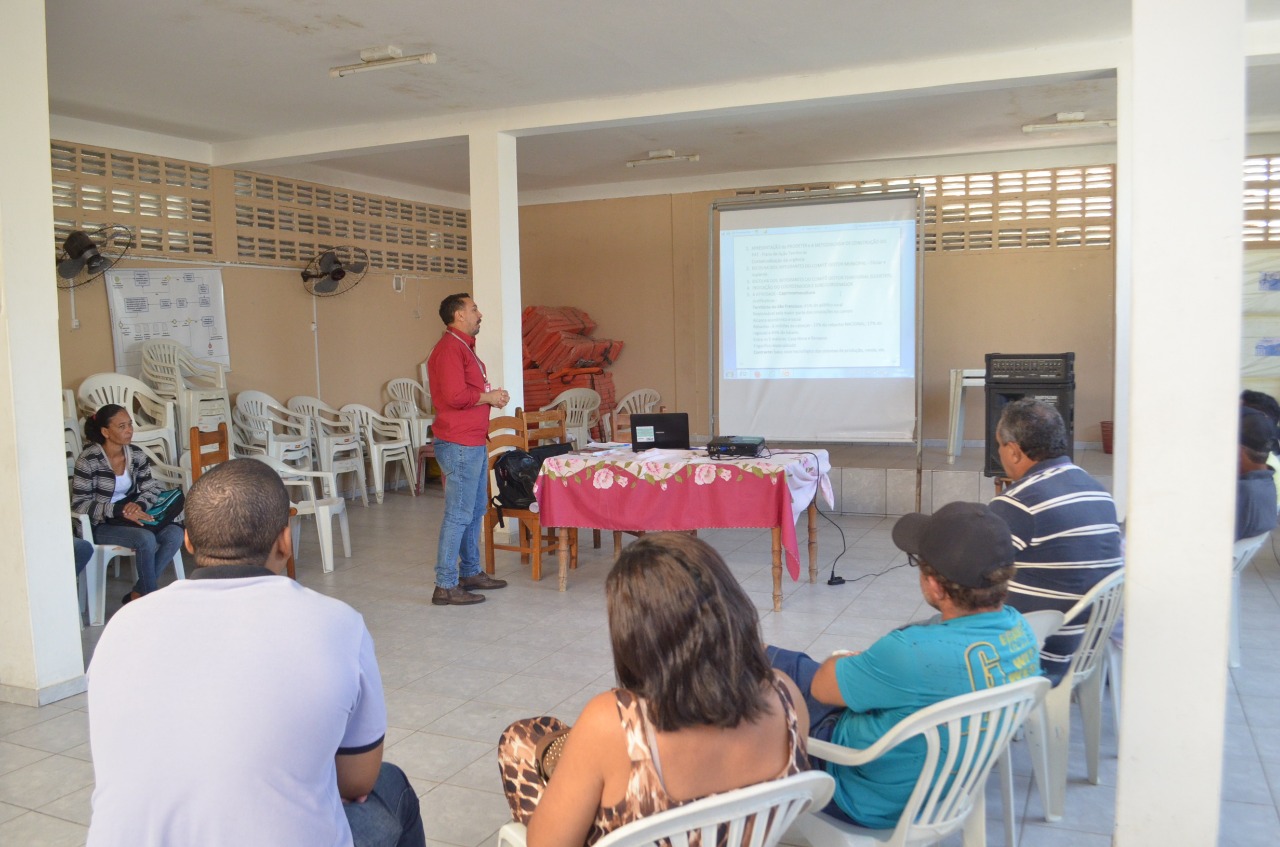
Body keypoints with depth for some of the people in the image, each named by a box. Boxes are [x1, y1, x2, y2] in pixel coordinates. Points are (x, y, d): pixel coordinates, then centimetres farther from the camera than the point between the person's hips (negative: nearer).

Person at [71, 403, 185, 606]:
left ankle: (137, 594, -11)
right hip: (101, 525, -5)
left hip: (133, 517, 6)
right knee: (146, 539, -32)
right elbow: (79, 504, -14)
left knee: (175, 533, -22)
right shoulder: (88, 460, -13)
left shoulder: (137, 455, 2)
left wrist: (138, 505, -17)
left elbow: (150, 489, 6)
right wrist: (120, 510, -25)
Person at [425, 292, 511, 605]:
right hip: (459, 444, -11)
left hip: (474, 442, 11)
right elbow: (455, 396, -24)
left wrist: (492, 395, 8)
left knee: (476, 511, 16)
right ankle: (445, 586, -2)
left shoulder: (463, 346, 20)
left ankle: (470, 573, 27)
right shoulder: (449, 348, -14)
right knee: (458, 515, -8)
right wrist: (489, 397, -10)